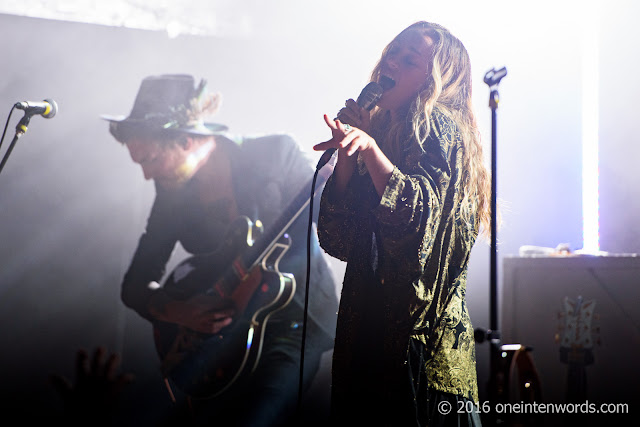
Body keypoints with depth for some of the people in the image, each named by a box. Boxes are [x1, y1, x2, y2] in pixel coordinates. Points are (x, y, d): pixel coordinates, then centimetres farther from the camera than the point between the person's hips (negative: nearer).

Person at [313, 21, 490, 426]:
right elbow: (337, 241, 5)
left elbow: (419, 213, -24)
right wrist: (347, 153, -1)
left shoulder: (438, 126, -6)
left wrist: (369, 146, -32)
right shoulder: (380, 130, 14)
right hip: (365, 329, 7)